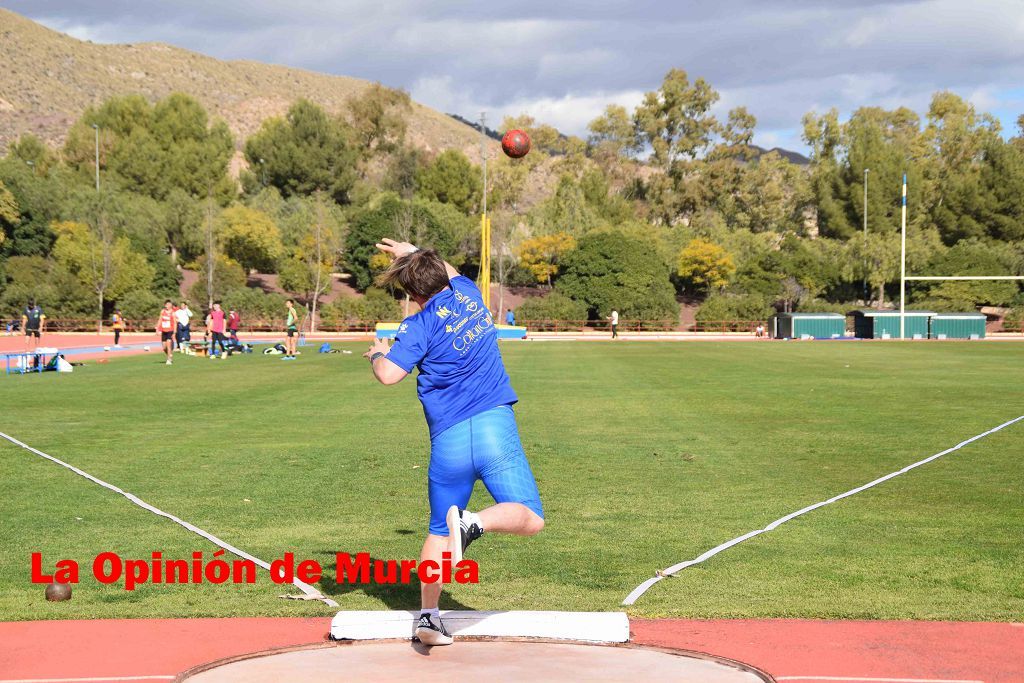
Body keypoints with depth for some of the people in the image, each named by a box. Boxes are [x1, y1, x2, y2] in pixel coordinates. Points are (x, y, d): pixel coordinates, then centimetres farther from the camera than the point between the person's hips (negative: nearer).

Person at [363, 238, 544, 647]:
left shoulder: (419, 326, -3)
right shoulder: (468, 294, 10)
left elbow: (389, 374, -13)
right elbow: (452, 274, 35)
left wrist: (377, 354, 8)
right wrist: (413, 254, 46)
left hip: (448, 441, -1)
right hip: (494, 425, 1)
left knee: (438, 532, 14)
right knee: (530, 519, -3)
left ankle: (428, 616, 9)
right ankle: (473, 522, -31)